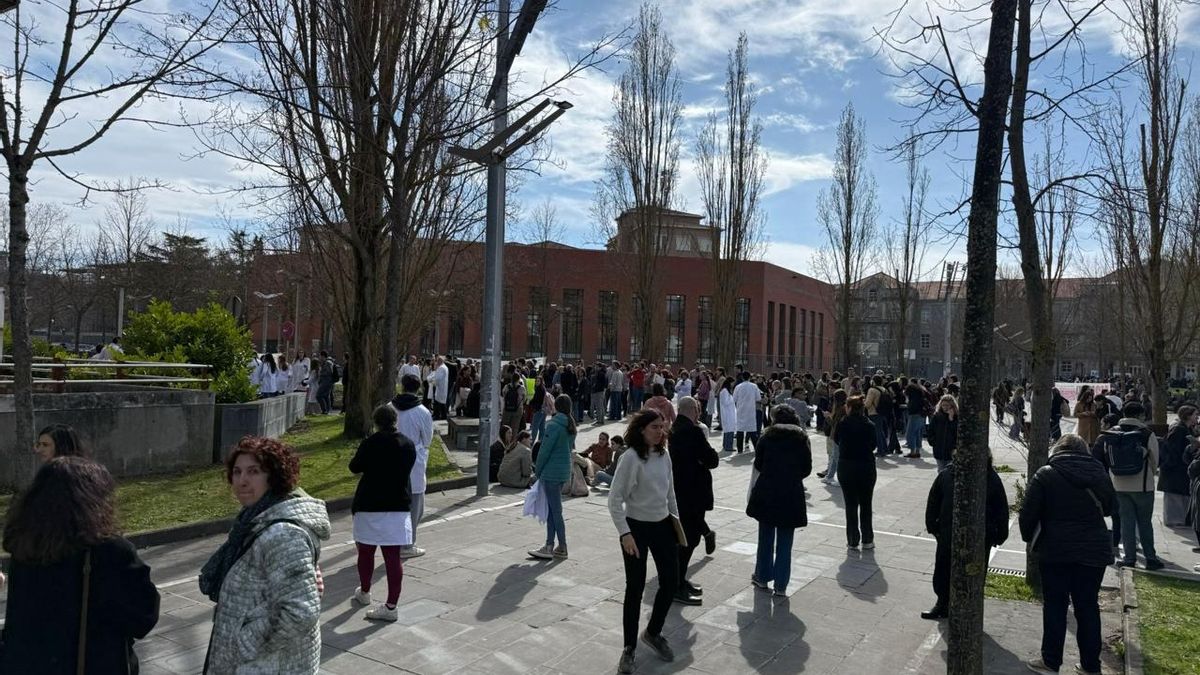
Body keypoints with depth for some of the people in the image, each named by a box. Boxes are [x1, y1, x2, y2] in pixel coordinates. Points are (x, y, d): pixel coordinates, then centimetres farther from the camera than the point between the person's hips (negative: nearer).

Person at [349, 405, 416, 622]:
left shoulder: (371, 443, -12)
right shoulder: (408, 445, 2)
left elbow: (355, 467, 0)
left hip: (370, 506, -3)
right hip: (399, 507, 3)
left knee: (365, 552, 17)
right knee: (393, 556, 2)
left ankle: (364, 592, 36)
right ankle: (391, 606, 2)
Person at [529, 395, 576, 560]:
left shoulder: (554, 425, -16)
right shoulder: (571, 426, 8)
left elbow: (545, 450, -15)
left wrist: (538, 470, -1)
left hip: (551, 471, -8)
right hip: (565, 470, 8)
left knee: (555, 510, 1)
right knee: (552, 509, 14)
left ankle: (562, 548, 8)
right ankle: (549, 547, 19)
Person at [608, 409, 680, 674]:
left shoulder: (664, 455, 1)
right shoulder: (631, 458, -19)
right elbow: (615, 499, -19)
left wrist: (676, 518, 14)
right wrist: (625, 534, -21)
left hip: (663, 525, 6)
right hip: (637, 527, -6)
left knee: (671, 582, 10)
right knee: (635, 588, 3)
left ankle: (653, 633, 33)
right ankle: (629, 648, 20)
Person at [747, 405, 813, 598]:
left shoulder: (768, 435, -4)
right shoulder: (802, 438, -1)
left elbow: (758, 463, -1)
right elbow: (807, 468, 1)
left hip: (766, 493, 0)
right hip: (792, 495, 0)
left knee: (766, 538, 16)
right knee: (784, 542, 7)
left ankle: (762, 577, 26)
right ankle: (781, 585, 9)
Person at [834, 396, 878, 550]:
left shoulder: (843, 423, -9)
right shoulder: (869, 425, -7)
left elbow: (836, 439, 6)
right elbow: (874, 445, 3)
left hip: (846, 467, -1)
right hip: (866, 467, 1)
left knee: (850, 505, 8)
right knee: (866, 504, 14)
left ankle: (853, 541, 10)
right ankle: (867, 540, 18)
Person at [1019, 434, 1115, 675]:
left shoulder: (1046, 475, -8)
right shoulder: (1100, 473, 4)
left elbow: (1028, 513, -9)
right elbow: (1108, 508, 19)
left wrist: (1030, 537, 5)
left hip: (1056, 551, -3)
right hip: (1094, 551, 3)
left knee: (1055, 607, 6)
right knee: (1088, 607, 12)